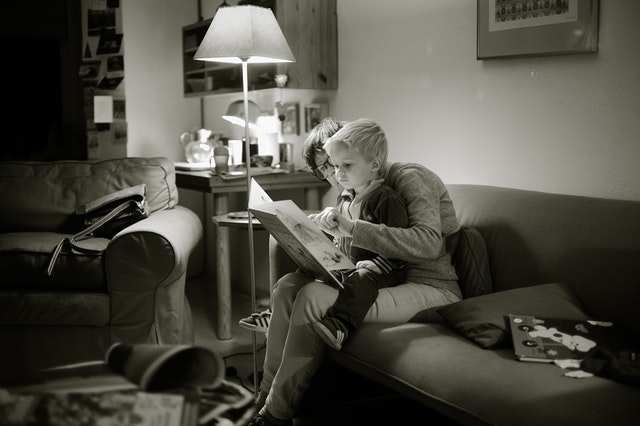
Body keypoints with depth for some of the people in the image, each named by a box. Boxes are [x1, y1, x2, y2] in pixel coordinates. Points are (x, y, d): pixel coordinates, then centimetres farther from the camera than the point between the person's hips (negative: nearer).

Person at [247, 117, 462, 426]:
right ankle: (265, 398, -7)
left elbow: (429, 243, -25)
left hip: (432, 289, -8)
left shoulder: (409, 177, -8)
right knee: (287, 286, -9)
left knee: (313, 298, -26)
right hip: (386, 281, 8)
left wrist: (351, 228, -31)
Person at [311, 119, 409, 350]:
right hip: (346, 267, 9)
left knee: (360, 281, -40)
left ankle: (339, 325, -56)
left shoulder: (387, 199, -11)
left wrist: (373, 265, -25)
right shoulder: (345, 198, 16)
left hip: (381, 270, -9)